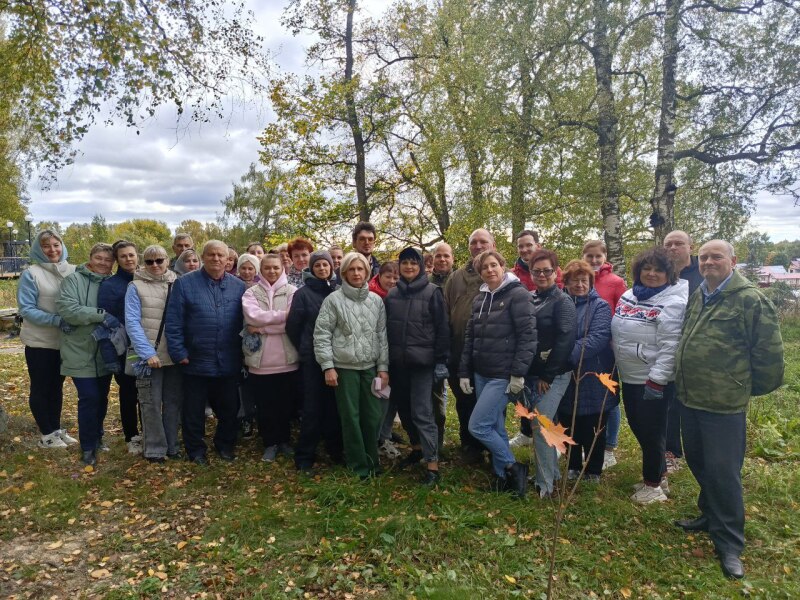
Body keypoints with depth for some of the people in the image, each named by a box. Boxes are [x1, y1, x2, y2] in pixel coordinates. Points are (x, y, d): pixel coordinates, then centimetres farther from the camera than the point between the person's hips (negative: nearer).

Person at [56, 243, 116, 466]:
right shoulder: (73, 280, -8)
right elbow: (66, 309, -21)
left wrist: (111, 323, -8)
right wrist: (100, 315, -29)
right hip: (81, 352, -5)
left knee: (102, 397, 15)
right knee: (89, 398, -7)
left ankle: (97, 436, 35)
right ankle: (88, 446, 9)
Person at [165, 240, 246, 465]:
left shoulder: (238, 286, 4)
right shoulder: (185, 283, -4)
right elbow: (173, 322, -6)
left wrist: (244, 351, 1)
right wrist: (179, 353, -10)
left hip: (229, 363, 2)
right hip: (196, 362, -2)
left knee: (229, 408, 15)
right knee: (194, 410, 11)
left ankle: (225, 445, 35)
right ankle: (196, 450, 29)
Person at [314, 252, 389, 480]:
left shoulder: (376, 301, 7)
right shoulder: (333, 299, -4)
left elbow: (382, 335, 8)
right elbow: (321, 334, -5)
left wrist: (383, 367, 3)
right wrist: (328, 367, -10)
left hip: (370, 367, 3)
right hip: (344, 367, -3)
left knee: (374, 416, 6)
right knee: (351, 417, 4)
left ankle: (372, 460, 26)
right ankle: (358, 465, 18)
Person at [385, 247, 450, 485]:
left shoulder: (432, 292, -5)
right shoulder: (392, 294, 9)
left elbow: (442, 328, -6)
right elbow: (385, 327, 13)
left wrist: (441, 359, -11)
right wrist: (384, 359, 10)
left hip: (422, 361, -5)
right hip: (397, 362, 5)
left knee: (422, 412, -7)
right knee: (404, 408, 14)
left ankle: (433, 464, -2)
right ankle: (417, 446, 36)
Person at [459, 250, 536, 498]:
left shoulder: (517, 294, -9)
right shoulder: (479, 299, 12)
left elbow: (528, 335, -14)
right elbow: (469, 337, 14)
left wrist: (518, 373, -18)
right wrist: (464, 372, 10)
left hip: (503, 375, -7)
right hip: (480, 374, 7)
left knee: (478, 426, -9)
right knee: (495, 427, 11)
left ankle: (514, 467, 9)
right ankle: (503, 477, 25)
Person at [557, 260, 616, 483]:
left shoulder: (600, 307, -5)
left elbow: (597, 338, -19)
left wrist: (568, 353, -29)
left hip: (592, 379, -3)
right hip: (565, 378, 3)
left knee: (592, 429, 11)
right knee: (569, 427, 15)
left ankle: (593, 471, 29)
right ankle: (573, 466, 34)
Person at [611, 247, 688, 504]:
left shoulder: (673, 301, -15)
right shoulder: (629, 295, 8)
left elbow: (670, 346, -20)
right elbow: (617, 333, 16)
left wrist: (657, 380, -23)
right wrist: (616, 366, 16)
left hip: (653, 380, -8)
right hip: (629, 377, 8)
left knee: (651, 431, 4)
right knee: (637, 426, 18)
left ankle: (653, 484, 23)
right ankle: (659, 475, 37)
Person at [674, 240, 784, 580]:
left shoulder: (749, 299, -13)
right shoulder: (697, 297, 10)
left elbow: (769, 350, -10)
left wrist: (751, 387, 1)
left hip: (724, 403, -7)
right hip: (689, 398, 7)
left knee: (722, 472, 1)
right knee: (697, 462, 19)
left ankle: (729, 544, 16)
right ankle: (710, 515, 40)